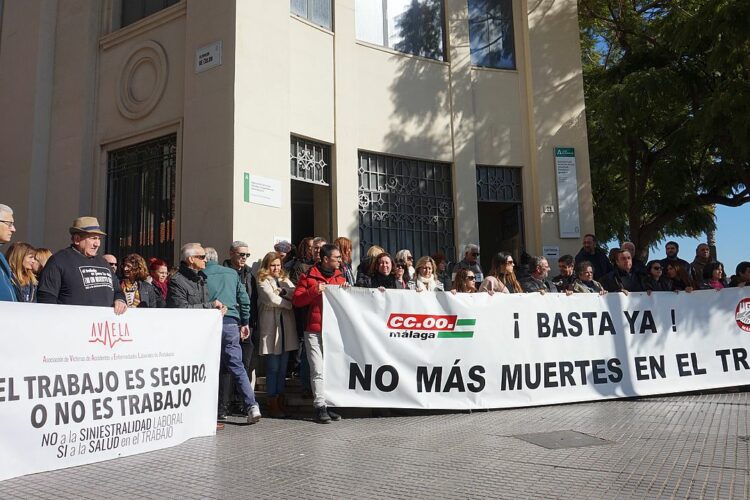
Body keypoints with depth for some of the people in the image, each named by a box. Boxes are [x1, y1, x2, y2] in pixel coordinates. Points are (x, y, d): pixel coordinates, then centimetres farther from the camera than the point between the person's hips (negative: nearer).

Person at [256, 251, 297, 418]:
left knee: (283, 368, 8)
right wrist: (290, 304, -3)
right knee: (273, 368, -3)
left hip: (286, 327, 6)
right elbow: (272, 299, -12)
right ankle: (273, 406, 4)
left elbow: (296, 294, 3)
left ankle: (281, 403, 16)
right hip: (271, 326, -5)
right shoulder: (263, 281, 3)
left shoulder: (285, 280, 20)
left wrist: (283, 291, -13)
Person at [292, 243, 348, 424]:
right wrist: (314, 291, -15)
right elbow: (296, 300, -3)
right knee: (318, 370, -8)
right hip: (314, 331, -5)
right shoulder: (309, 277, 1)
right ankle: (320, 407, -3)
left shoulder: (340, 277, 16)